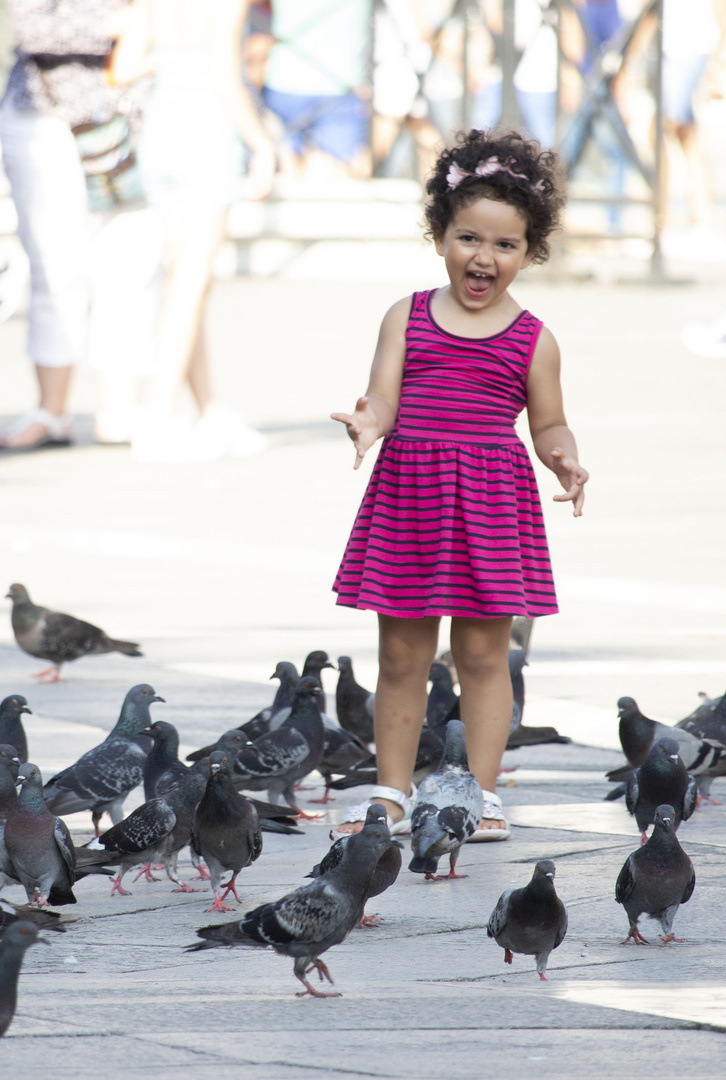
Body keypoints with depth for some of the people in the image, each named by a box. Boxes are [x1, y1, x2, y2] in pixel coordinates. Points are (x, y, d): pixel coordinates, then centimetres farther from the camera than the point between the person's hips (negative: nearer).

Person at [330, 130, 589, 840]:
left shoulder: (532, 340, 3)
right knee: (400, 653, 8)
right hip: (408, 494, 1)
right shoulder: (408, 318, 5)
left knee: (482, 651, 4)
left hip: (491, 500, -1)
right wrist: (369, 423, -24)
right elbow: (383, 398, -1)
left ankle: (482, 792, 13)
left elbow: (550, 424, 8)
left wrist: (565, 461, -13)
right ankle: (391, 792, 17)